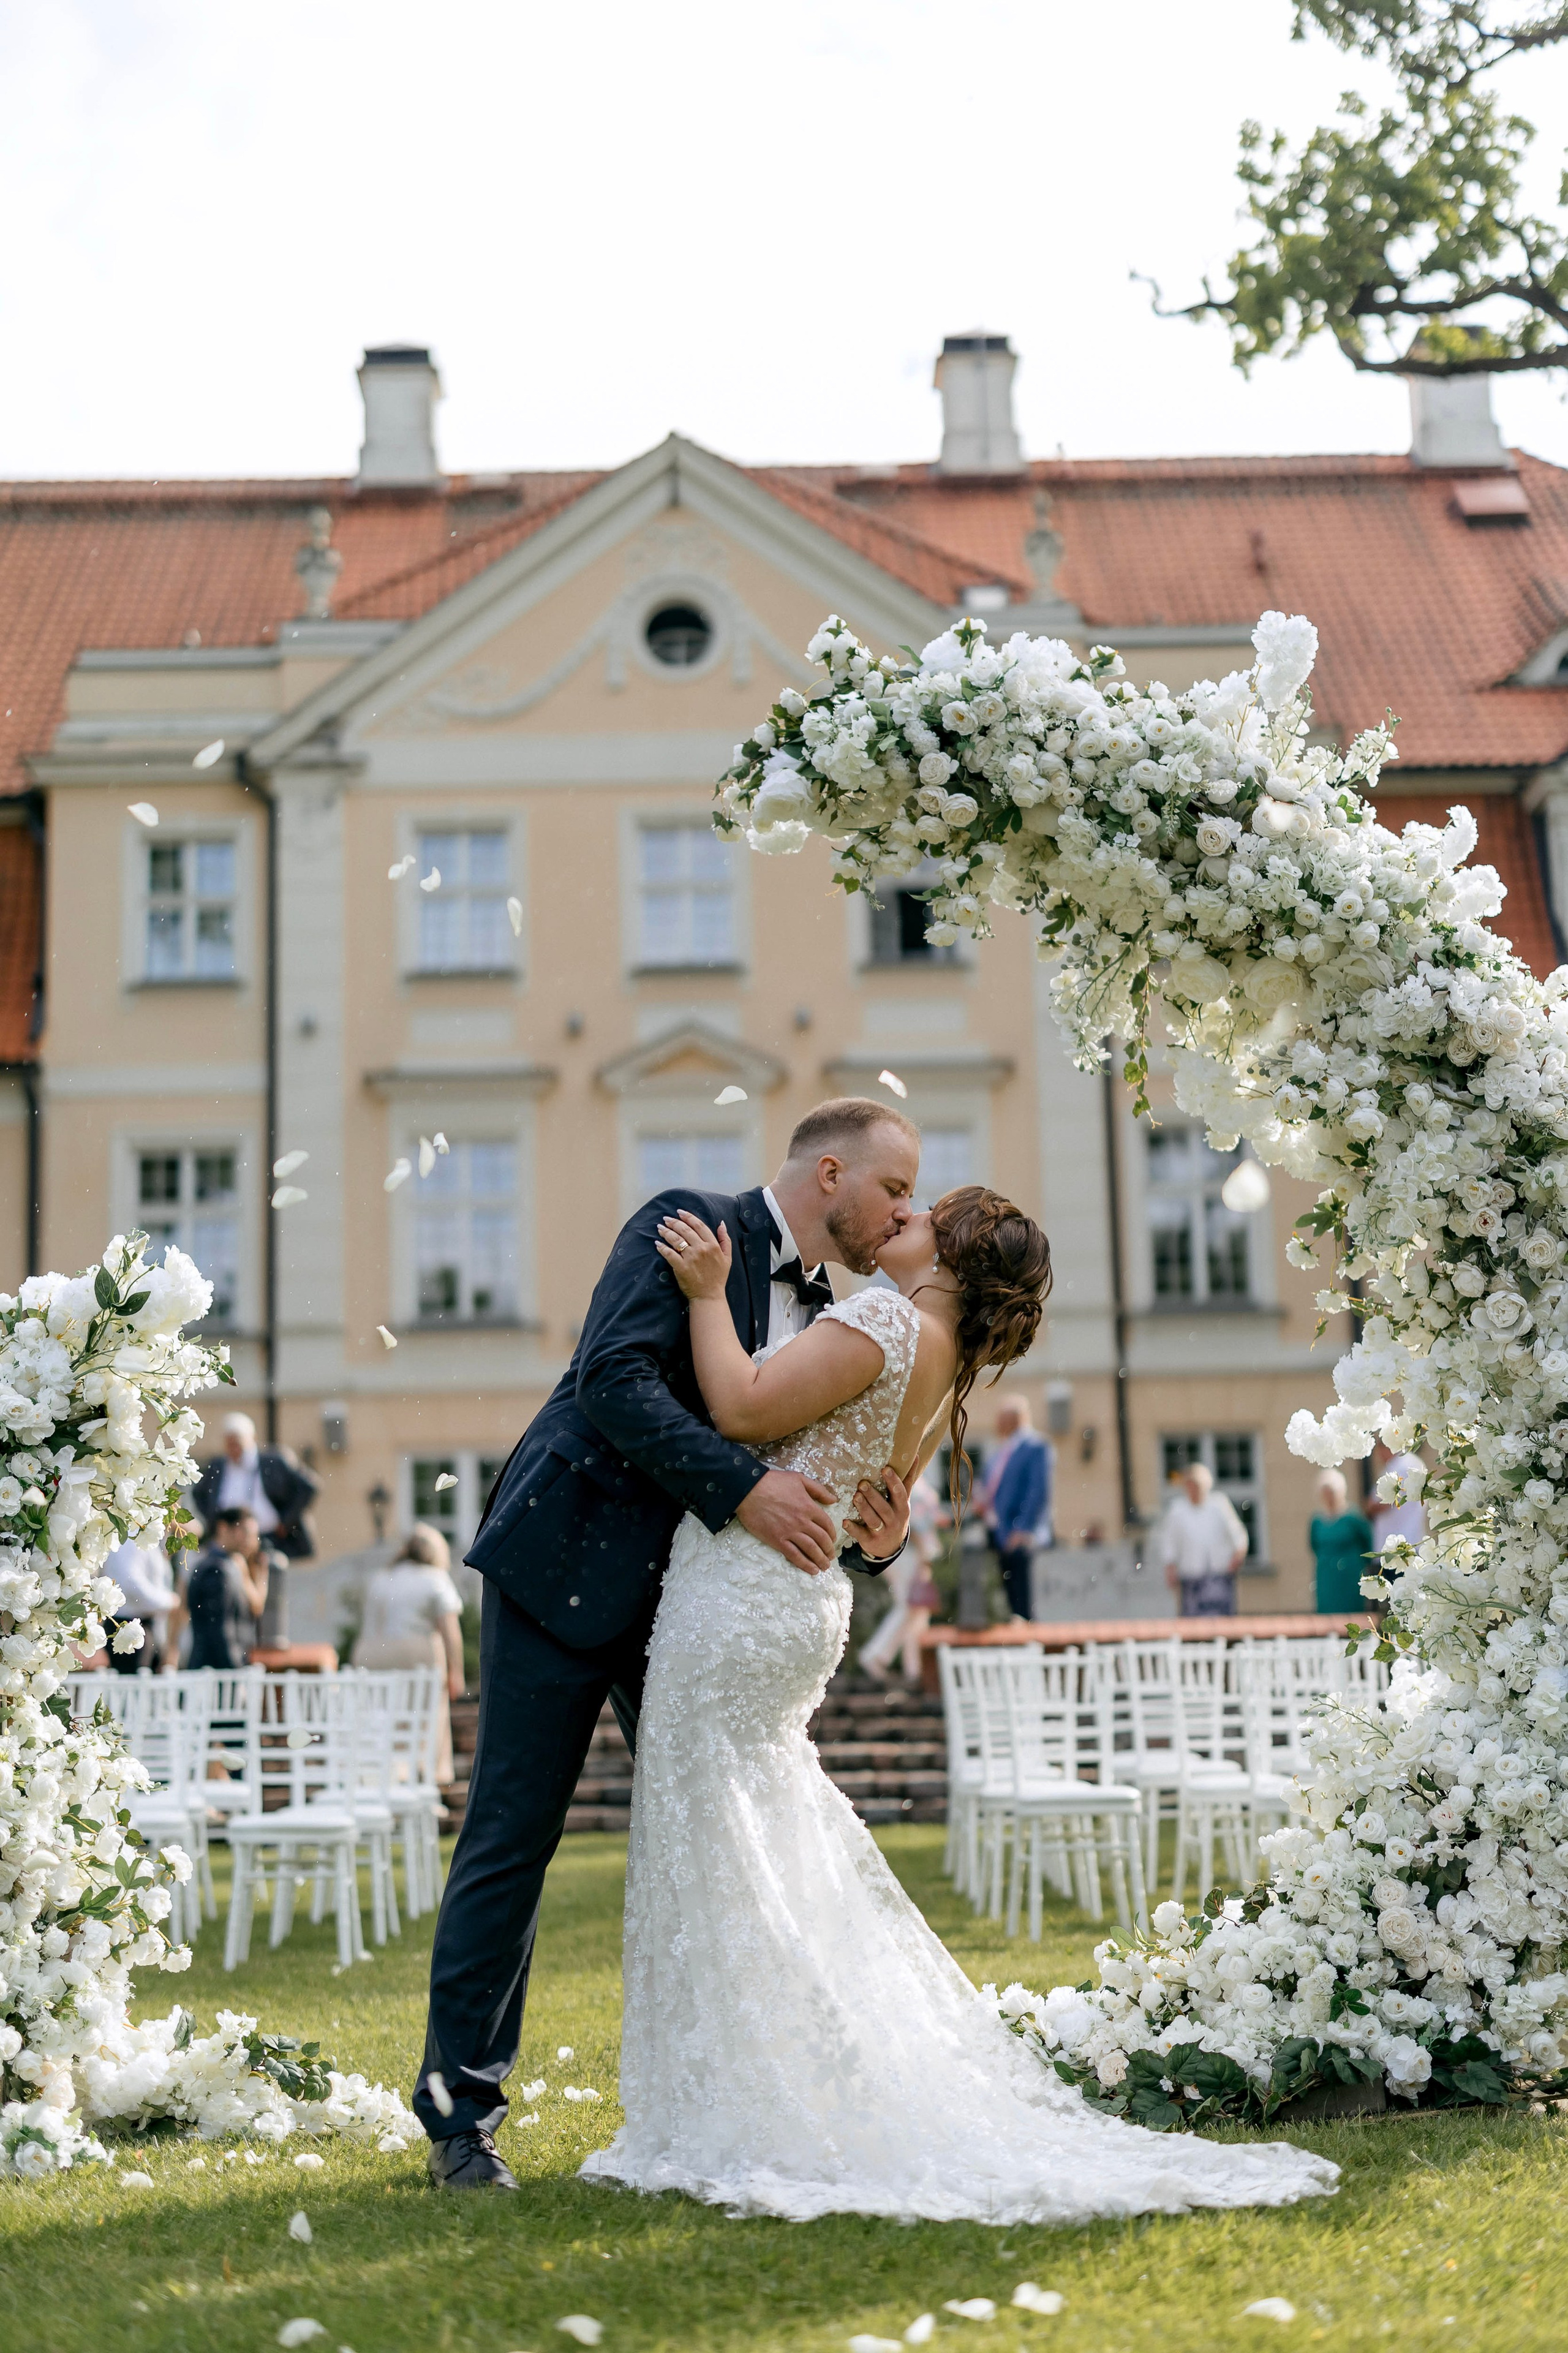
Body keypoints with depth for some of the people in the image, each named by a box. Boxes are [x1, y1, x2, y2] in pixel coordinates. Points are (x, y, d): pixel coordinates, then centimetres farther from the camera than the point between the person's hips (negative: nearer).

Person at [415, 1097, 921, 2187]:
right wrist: (743, 1486, -29)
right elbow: (614, 1378, -23)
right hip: (570, 1564, -7)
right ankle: (462, 2115, 9)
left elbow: (815, 1477, 13)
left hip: (685, 1595, 7)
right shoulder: (687, 1227, -10)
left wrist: (872, 1536, -9)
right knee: (512, 1839, -2)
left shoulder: (822, 1313, 12)